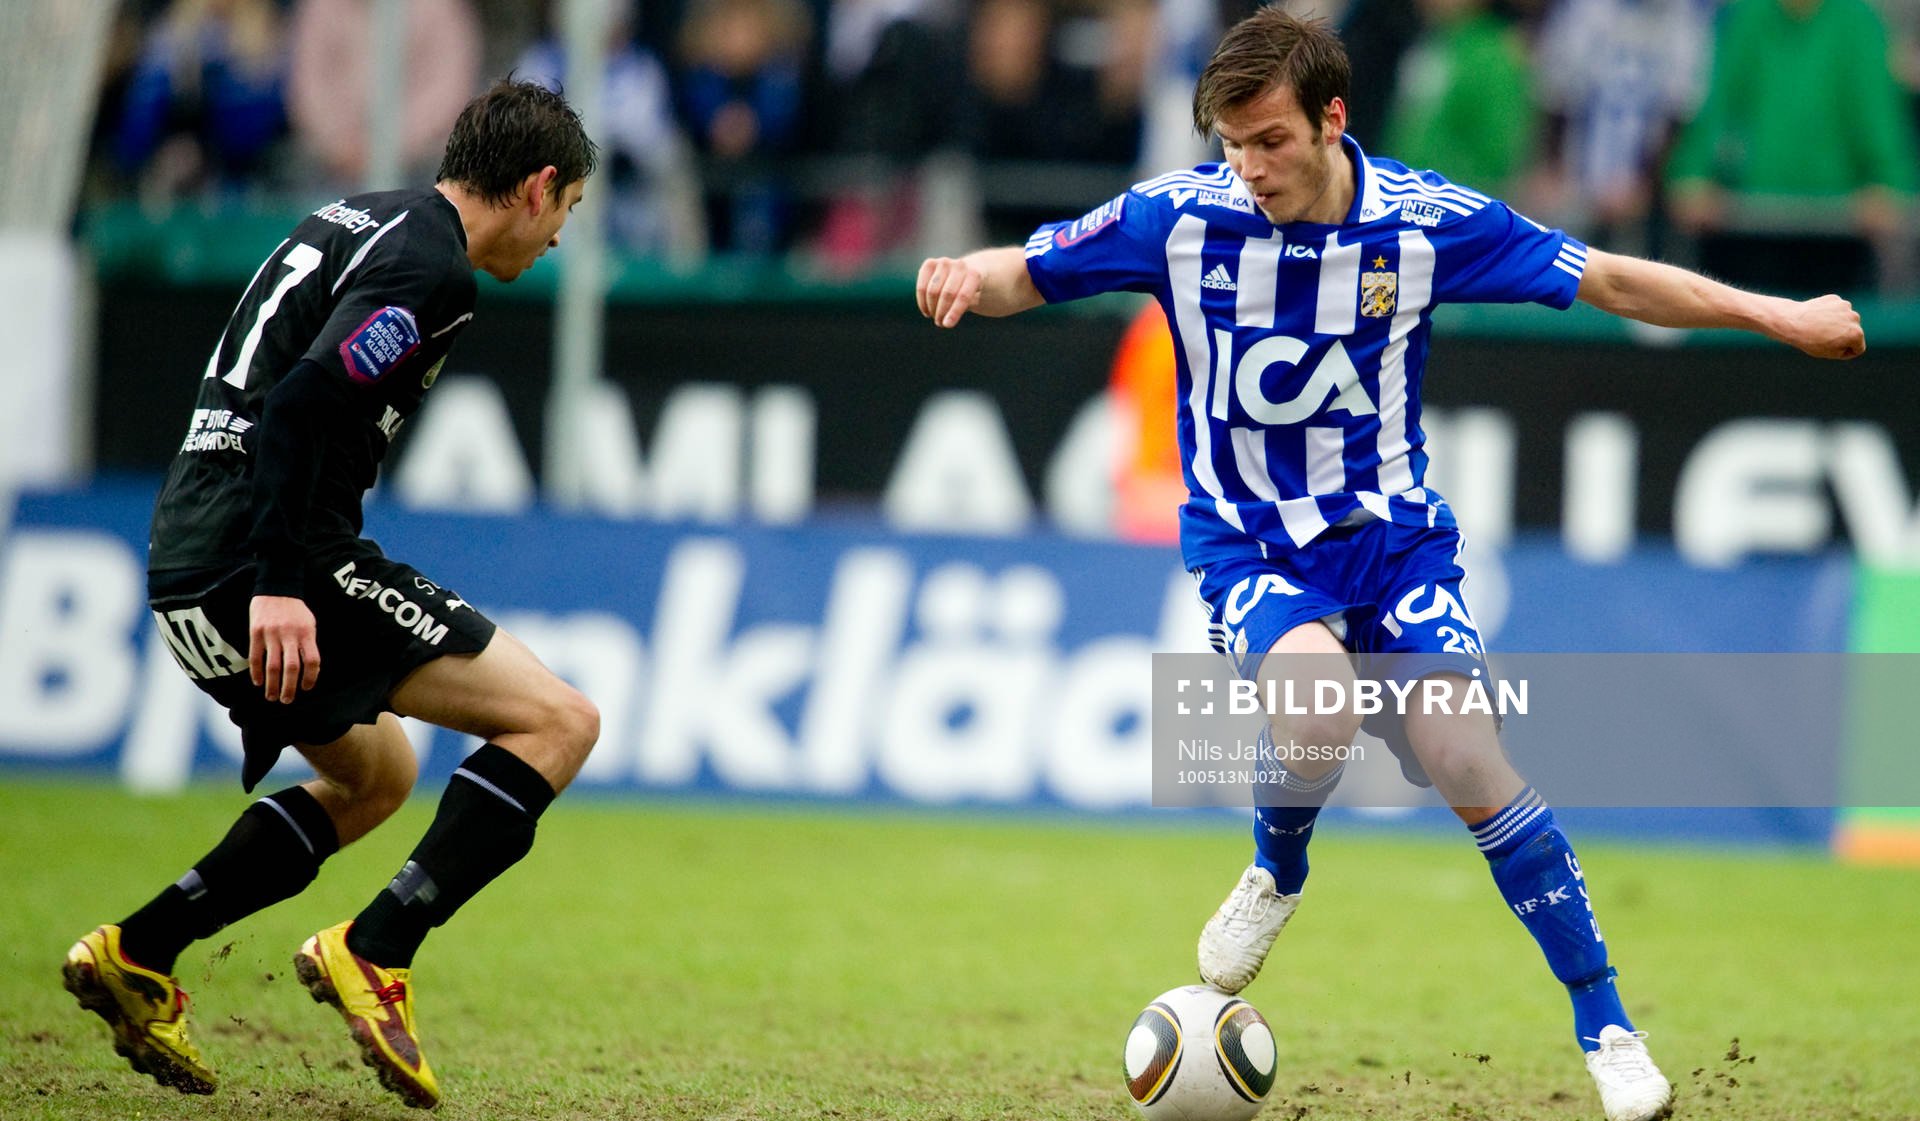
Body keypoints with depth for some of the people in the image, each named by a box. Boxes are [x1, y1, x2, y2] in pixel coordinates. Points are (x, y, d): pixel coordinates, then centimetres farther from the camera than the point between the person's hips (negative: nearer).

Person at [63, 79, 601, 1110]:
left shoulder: (355, 218, 18)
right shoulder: (429, 269, -11)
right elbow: (301, 404, -23)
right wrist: (280, 587, -27)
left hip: (187, 562, 10)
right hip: (263, 560, -10)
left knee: (377, 775, 28)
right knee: (558, 719, -7)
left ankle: (137, 955, 19)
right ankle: (374, 954, -16)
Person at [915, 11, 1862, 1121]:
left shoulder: (1426, 221, -10)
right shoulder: (1179, 216, -11)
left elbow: (1611, 280, -3)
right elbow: (1027, 272, -1)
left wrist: (1776, 313, -7)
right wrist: (967, 278, -24)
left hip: (1393, 531, 0)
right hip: (1248, 541, 0)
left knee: (1469, 763, -16)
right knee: (1318, 701, -32)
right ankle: (1278, 873, 2)